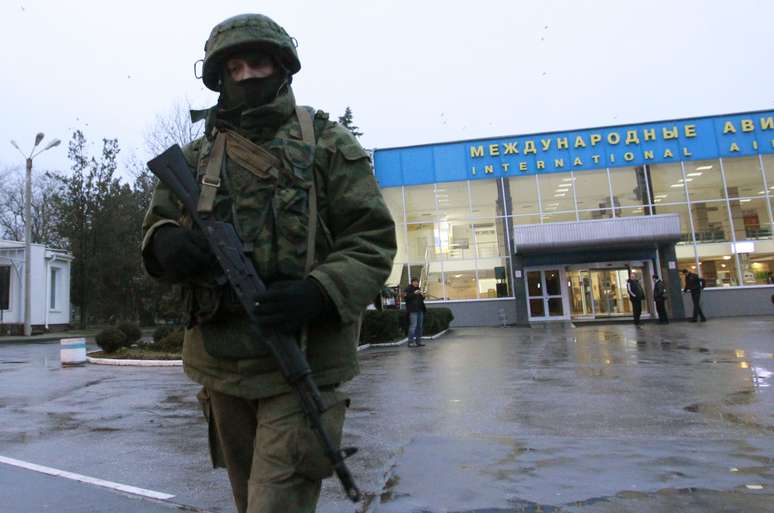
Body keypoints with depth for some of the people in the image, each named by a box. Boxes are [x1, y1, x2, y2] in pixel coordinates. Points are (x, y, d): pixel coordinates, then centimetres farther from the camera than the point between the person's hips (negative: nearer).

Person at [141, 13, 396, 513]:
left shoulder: (327, 143, 0)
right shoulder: (196, 155, 11)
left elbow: (373, 238, -5)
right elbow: (155, 225, 14)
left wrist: (320, 293, -23)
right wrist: (166, 243, -12)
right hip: (220, 362, 5)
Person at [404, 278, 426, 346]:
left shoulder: (418, 289, 20)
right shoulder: (408, 289, -2)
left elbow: (422, 299, 24)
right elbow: (407, 297, -15)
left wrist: (422, 295, 2)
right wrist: (414, 293, -23)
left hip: (420, 309, 7)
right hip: (413, 310, -7)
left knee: (419, 326, 8)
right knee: (413, 325, -11)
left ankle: (418, 341, 15)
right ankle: (411, 342, -7)